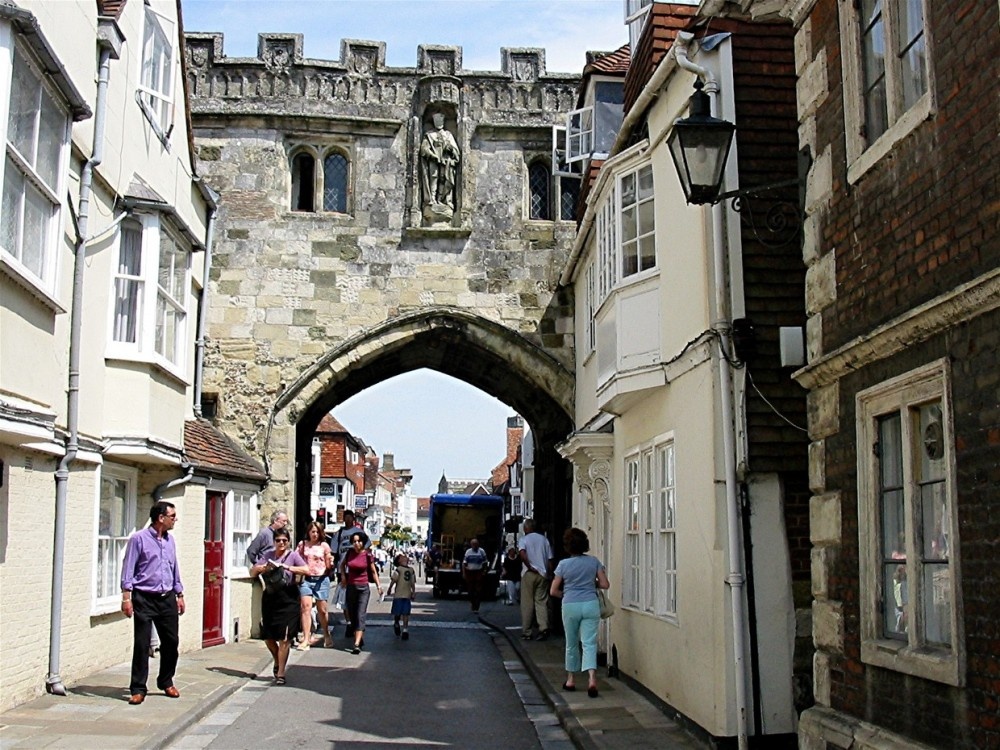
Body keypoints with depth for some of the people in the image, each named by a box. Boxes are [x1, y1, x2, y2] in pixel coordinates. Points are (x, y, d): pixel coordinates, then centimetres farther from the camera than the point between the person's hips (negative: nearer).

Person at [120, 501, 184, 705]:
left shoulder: (170, 540, 13)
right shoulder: (139, 539, -6)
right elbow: (128, 569, -7)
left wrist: (180, 595, 19)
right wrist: (126, 597, -13)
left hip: (167, 599, 6)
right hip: (144, 599, -6)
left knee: (171, 642, 8)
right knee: (142, 644, -4)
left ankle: (166, 682, 25)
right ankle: (138, 689, 4)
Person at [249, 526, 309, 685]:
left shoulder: (292, 555, -2)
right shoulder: (268, 555, 9)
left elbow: (307, 570, -16)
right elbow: (252, 572, 8)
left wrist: (287, 567, -20)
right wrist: (263, 567, -11)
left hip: (288, 599, -4)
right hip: (269, 598, 4)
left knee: (284, 638, -4)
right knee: (267, 636, 10)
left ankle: (280, 673, 5)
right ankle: (278, 662, 38)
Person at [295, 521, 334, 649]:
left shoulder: (324, 546, 3)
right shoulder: (302, 544, 6)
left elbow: (328, 566, 4)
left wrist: (331, 562, -17)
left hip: (321, 580, 0)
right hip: (305, 579, 0)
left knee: (322, 610, 5)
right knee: (306, 607, -11)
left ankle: (326, 636, 25)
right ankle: (306, 639, -10)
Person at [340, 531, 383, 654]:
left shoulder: (368, 555, -7)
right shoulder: (350, 553, 2)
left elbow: (373, 571, 3)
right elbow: (342, 565, 21)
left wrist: (378, 585, -2)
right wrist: (343, 575, 6)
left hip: (363, 588, -4)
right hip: (350, 587, 4)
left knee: (360, 616, -11)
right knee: (351, 615, 11)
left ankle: (357, 644, -18)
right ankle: (360, 639, 29)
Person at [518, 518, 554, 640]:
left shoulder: (523, 539, -2)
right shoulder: (544, 539, 9)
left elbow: (522, 554, -23)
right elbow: (550, 560, 7)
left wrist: (530, 567, -13)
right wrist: (549, 573, 14)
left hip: (529, 574, -3)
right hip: (543, 574, 3)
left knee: (527, 603, 4)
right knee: (541, 601, 5)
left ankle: (526, 632, 9)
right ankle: (544, 627, -14)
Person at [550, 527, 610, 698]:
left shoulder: (564, 564, -4)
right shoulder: (594, 561, -1)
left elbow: (553, 591, 0)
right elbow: (605, 584, 2)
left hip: (570, 606, -1)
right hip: (590, 605, 1)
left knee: (571, 644, 15)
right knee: (589, 643, -2)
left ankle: (571, 680, 25)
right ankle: (592, 678, -21)